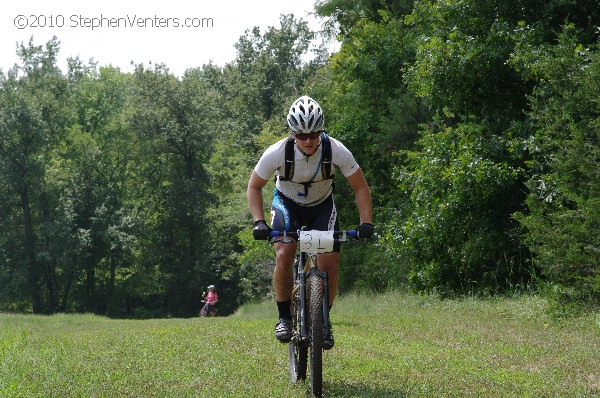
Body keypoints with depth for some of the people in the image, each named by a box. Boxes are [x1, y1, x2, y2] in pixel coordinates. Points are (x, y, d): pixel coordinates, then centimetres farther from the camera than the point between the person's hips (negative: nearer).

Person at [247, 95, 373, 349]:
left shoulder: (337, 151, -29)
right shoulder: (277, 153, -30)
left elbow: (360, 188, -16)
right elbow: (254, 187, -14)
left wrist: (366, 223, -28)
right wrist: (259, 221, -27)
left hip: (322, 206, 1)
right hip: (287, 204, -1)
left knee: (330, 264, -13)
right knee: (283, 256, -25)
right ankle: (284, 317, -8)